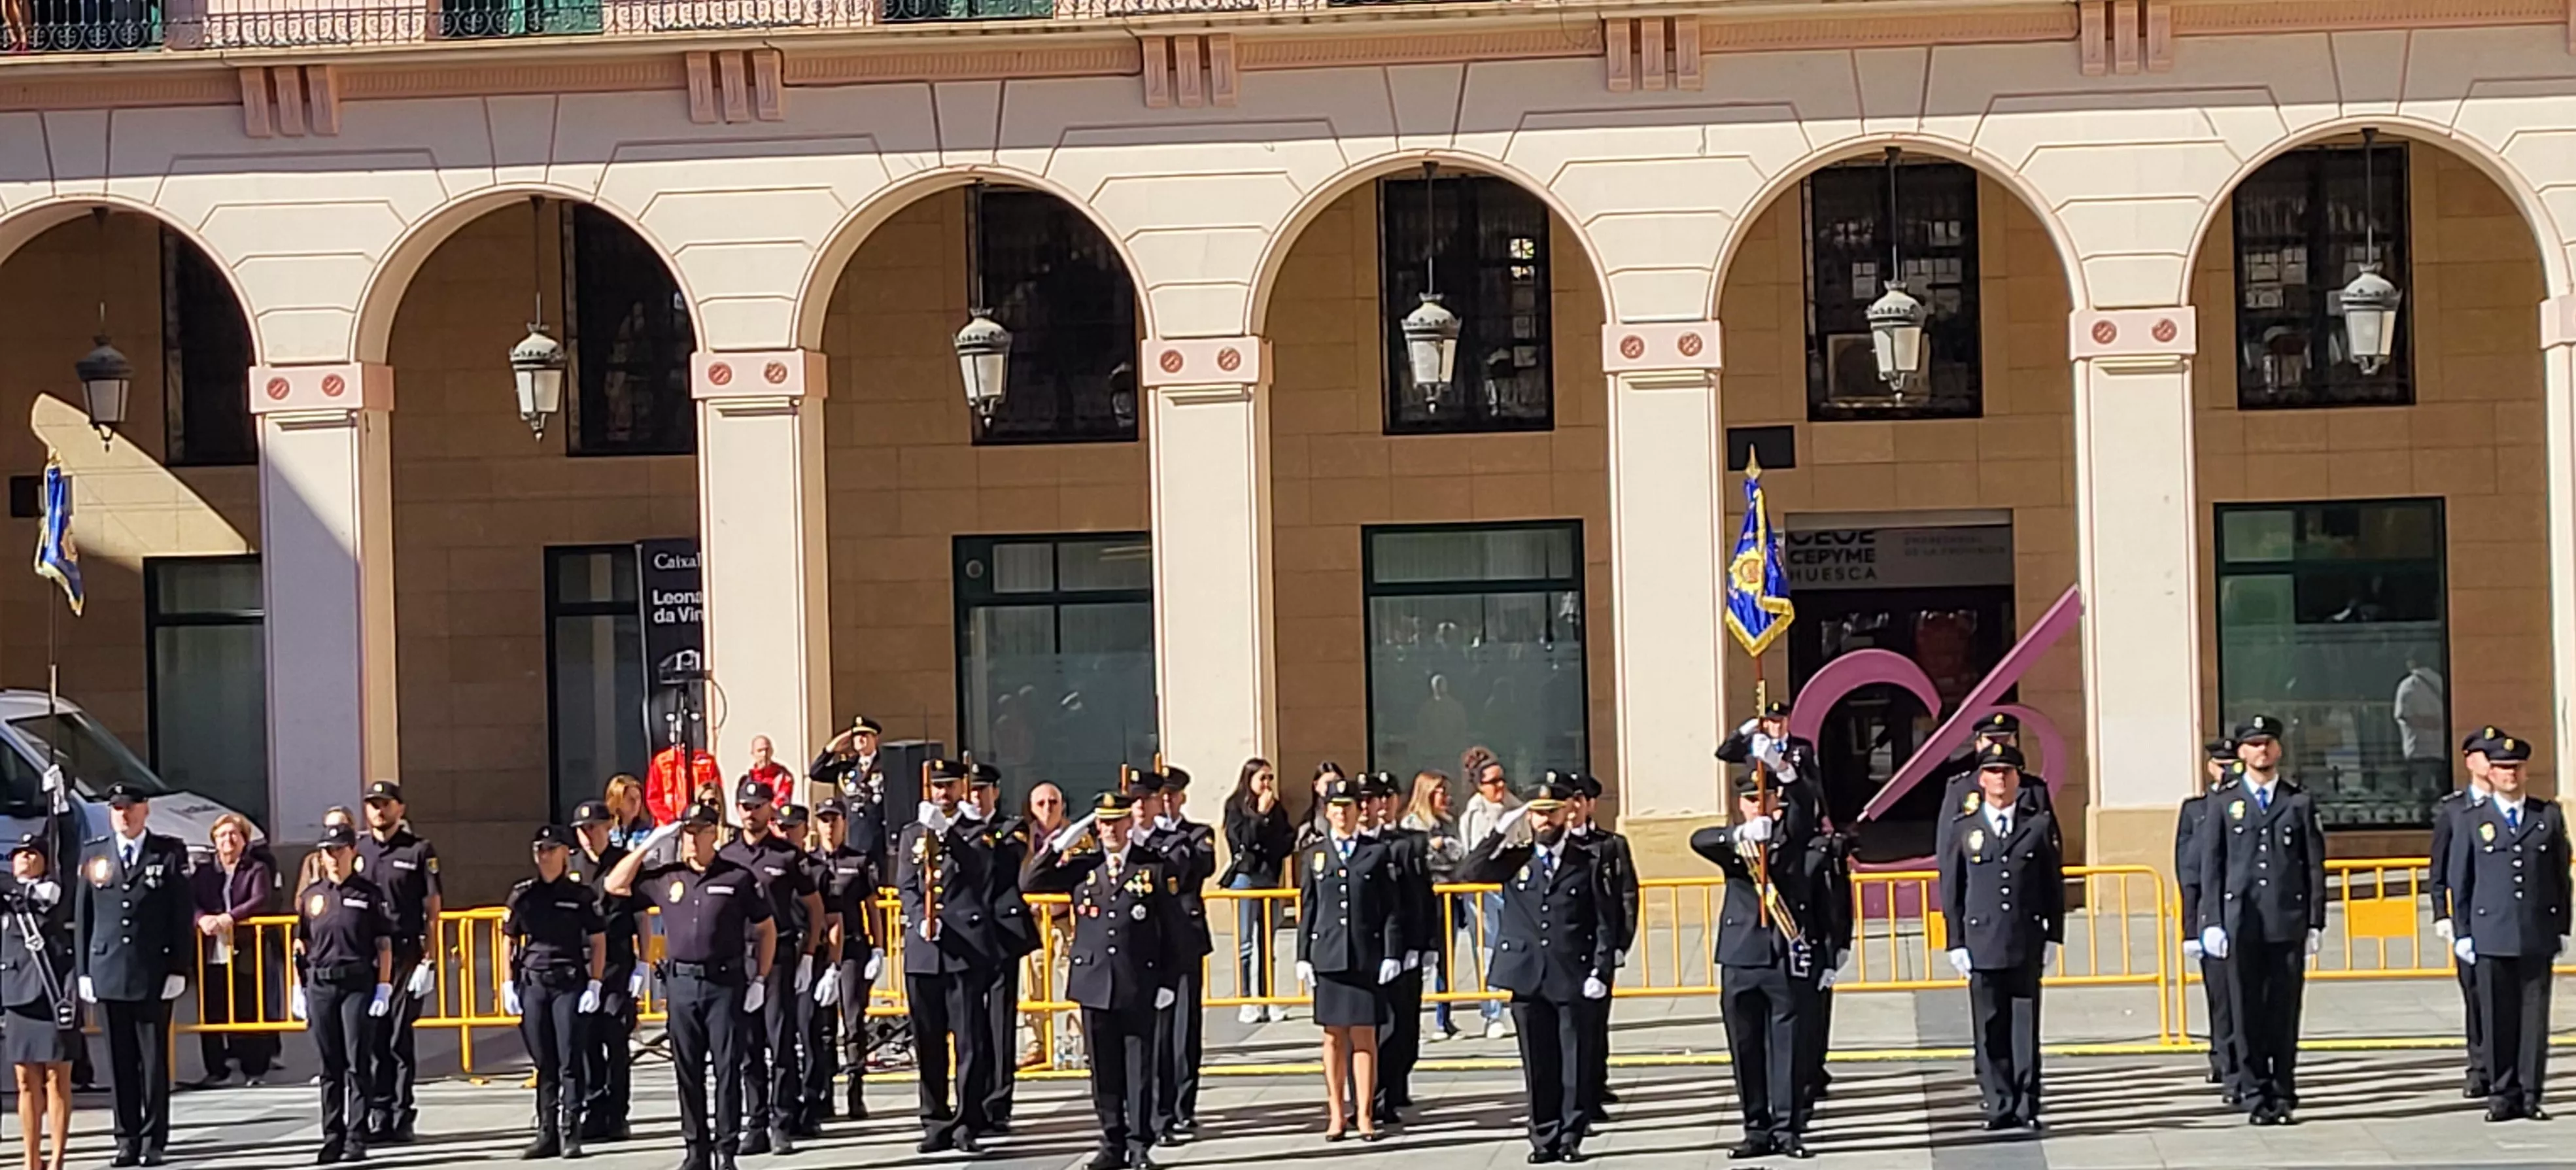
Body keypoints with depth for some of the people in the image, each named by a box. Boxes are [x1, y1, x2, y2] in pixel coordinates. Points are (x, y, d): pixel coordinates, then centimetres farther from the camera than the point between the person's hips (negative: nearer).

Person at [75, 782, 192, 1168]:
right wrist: (83, 971, 4)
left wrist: (178, 969, -5)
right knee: (120, 1062, 4)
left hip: (153, 974, -2)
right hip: (108, 973, 2)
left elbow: (183, 916, 2)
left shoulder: (170, 853, 3)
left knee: (155, 1061, 1)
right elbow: (82, 916, 10)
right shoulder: (93, 855, 10)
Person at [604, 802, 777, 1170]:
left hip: (725, 983, -3)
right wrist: (648, 845, 5)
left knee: (727, 1068, -3)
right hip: (681, 984, 3)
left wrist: (760, 980, -1)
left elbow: (766, 930, 7)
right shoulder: (664, 876, 9)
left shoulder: (738, 878, 2)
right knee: (688, 1071, 6)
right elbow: (614, 885, 11)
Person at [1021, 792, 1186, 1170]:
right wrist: (1060, 844, -5)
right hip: (1095, 982, 2)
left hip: (1139, 987, -2)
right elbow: (1030, 884, 1)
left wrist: (1169, 980, -3)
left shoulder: (1157, 868, 0)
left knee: (1140, 1068, 1)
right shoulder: (1082, 867, 7)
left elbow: (1174, 928, 1)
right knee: (1104, 1070, 7)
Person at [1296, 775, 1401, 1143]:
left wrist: (1392, 954, -4)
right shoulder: (1314, 856, 10)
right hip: (1327, 956, 1)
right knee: (1333, 1037, 5)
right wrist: (1303, 957, 4)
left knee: (1364, 1036, 0)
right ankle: (1336, 1115, 10)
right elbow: (1306, 910, 10)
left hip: (1366, 957, -1)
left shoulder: (1377, 854, 5)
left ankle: (1365, 1116, 4)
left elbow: (1391, 909, 3)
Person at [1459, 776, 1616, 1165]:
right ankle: (1544, 1139, 13)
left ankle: (1571, 1138, 10)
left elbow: (1607, 923, 1)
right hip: (1527, 975, 2)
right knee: (1538, 1064, 6)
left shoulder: (1591, 860, 3)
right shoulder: (1515, 859, 10)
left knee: (1576, 1063, 2)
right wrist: (1500, 833, -7)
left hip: (1574, 977, -2)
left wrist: (1601, 971, -8)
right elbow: (1468, 872, -3)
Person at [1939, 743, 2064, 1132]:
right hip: (1982, 945, 0)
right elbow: (1952, 891, 8)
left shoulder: (2039, 826, 8)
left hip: (2027, 943, 0)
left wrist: (2053, 937, 3)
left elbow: (2055, 885, 9)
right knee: (1991, 1030, 1)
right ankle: (2000, 1107, 6)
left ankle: (2028, 1107, 4)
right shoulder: (1964, 830, 8)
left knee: (2026, 1027, 0)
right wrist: (1957, 943, 3)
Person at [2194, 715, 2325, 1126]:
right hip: (2242, 923, 0)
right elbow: (2211, 868, 7)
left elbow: (2315, 866, 9)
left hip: (2289, 922, 0)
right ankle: (2257, 1097, 5)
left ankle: (2284, 1099, 7)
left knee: (2285, 1013, 1)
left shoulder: (2300, 803, 10)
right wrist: (2213, 923, -2)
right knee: (2249, 1013, 0)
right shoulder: (2224, 806, 9)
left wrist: (2315, 921, 2)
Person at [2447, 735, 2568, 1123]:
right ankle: (2502, 1094, 6)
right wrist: (2462, 933, 3)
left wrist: (2562, 927, 7)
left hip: (2538, 934, 1)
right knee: (2498, 1018, 0)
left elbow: (2561, 875, 11)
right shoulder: (2471, 822, 7)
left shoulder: (2549, 816, 10)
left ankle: (2530, 1094, 6)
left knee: (2535, 1015, 1)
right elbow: (2459, 882, 8)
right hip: (2492, 935, -1)